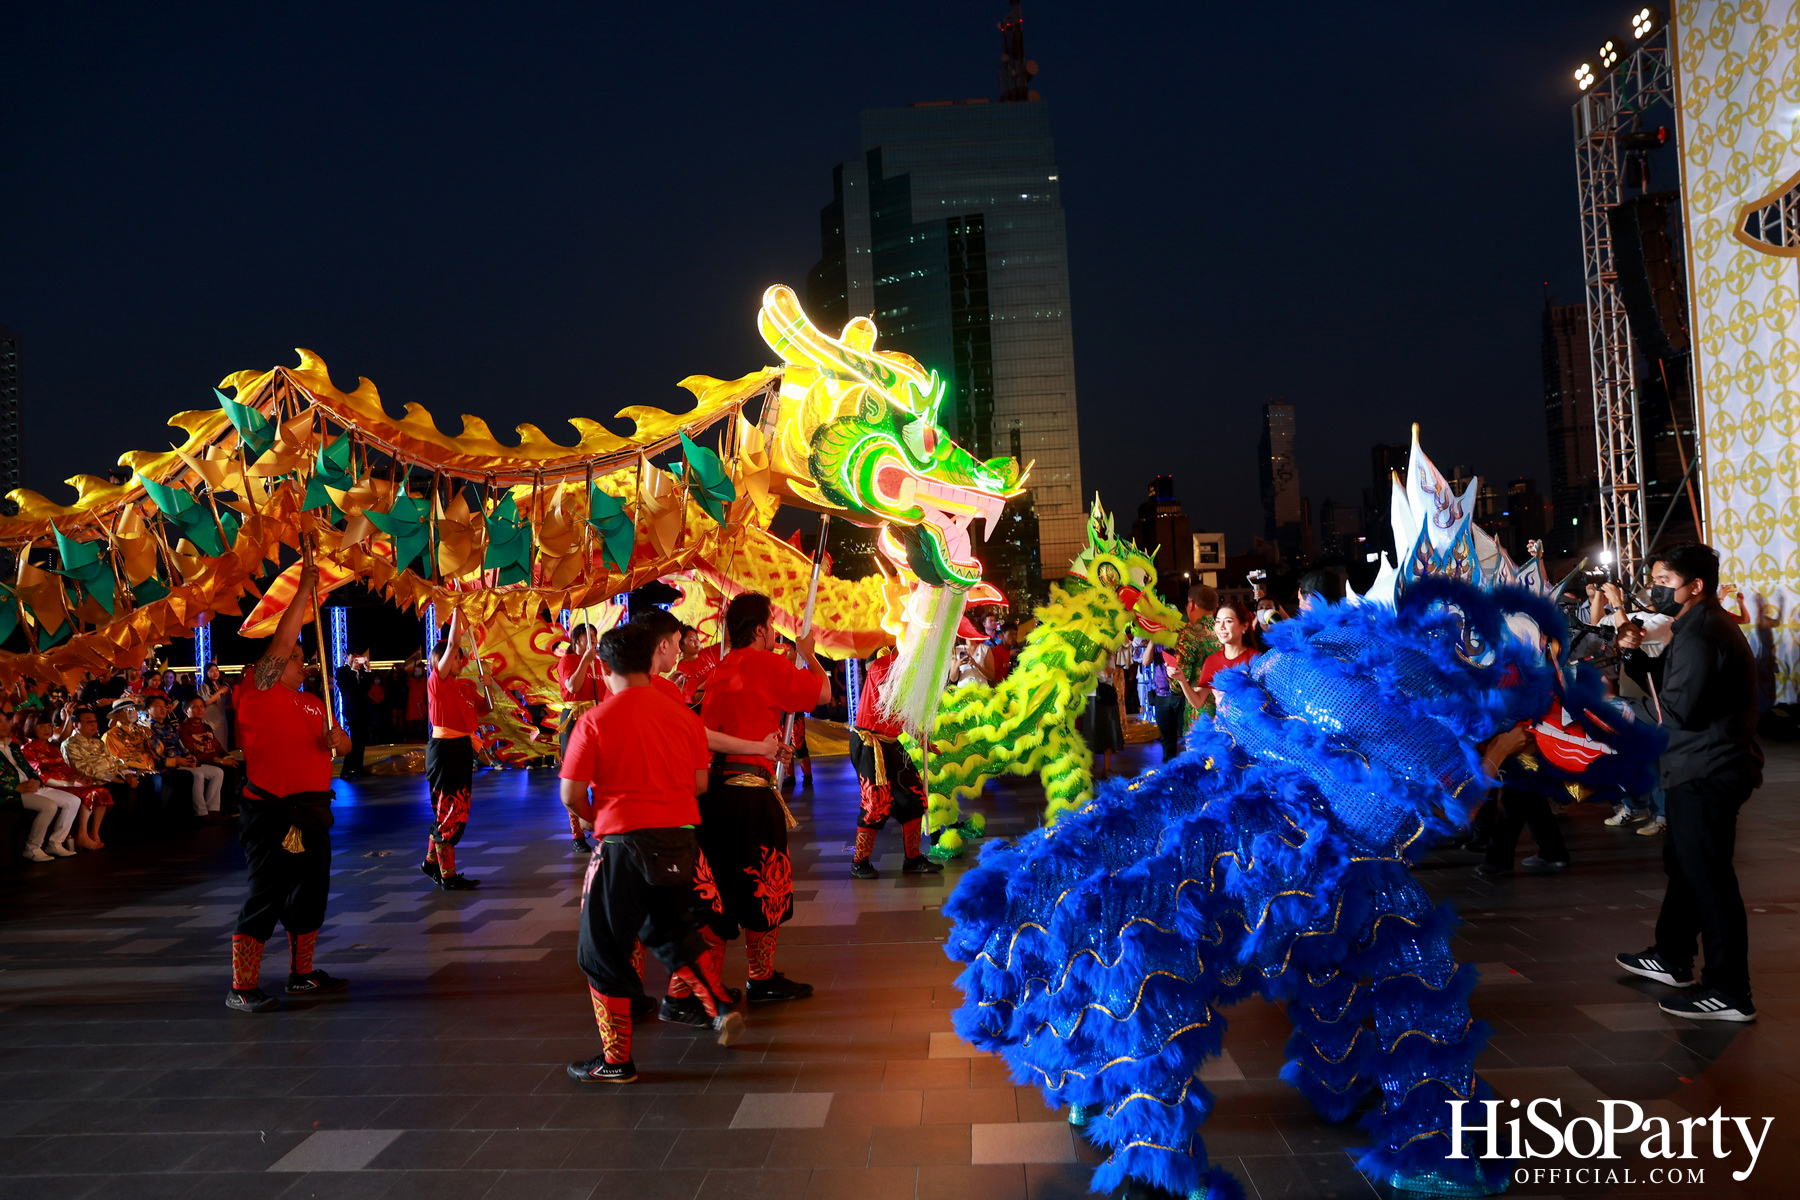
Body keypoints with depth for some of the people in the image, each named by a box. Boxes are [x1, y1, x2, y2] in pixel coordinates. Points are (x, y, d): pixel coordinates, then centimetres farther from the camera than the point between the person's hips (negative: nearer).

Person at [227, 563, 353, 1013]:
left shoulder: (312, 703, 16)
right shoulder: (257, 693, -5)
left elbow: (340, 743, 17)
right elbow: (280, 641, -14)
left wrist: (338, 738, -7)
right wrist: (304, 589, -11)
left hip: (312, 811, 8)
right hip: (270, 813, -8)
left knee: (310, 894, 14)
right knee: (264, 899, -5)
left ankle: (302, 974, 27)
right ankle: (242, 989, 3)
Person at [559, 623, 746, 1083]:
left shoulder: (594, 721, -10)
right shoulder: (682, 713, 2)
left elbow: (572, 795, -9)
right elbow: (700, 783, 7)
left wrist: (591, 817, 12)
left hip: (624, 842, -4)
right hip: (681, 838, 5)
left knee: (603, 952, 11)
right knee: (675, 933, 27)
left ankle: (616, 1060, 16)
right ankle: (721, 1008, 16)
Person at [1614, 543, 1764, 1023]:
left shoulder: (1699, 633, -18)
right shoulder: (1707, 624, 17)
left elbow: (1678, 709, -24)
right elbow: (1669, 687, 17)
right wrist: (1637, 653, 5)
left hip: (1706, 772, -12)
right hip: (1703, 769, 12)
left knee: (1708, 878, -7)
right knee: (1683, 865, 22)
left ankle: (1729, 994, -2)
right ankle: (1672, 959, 35)